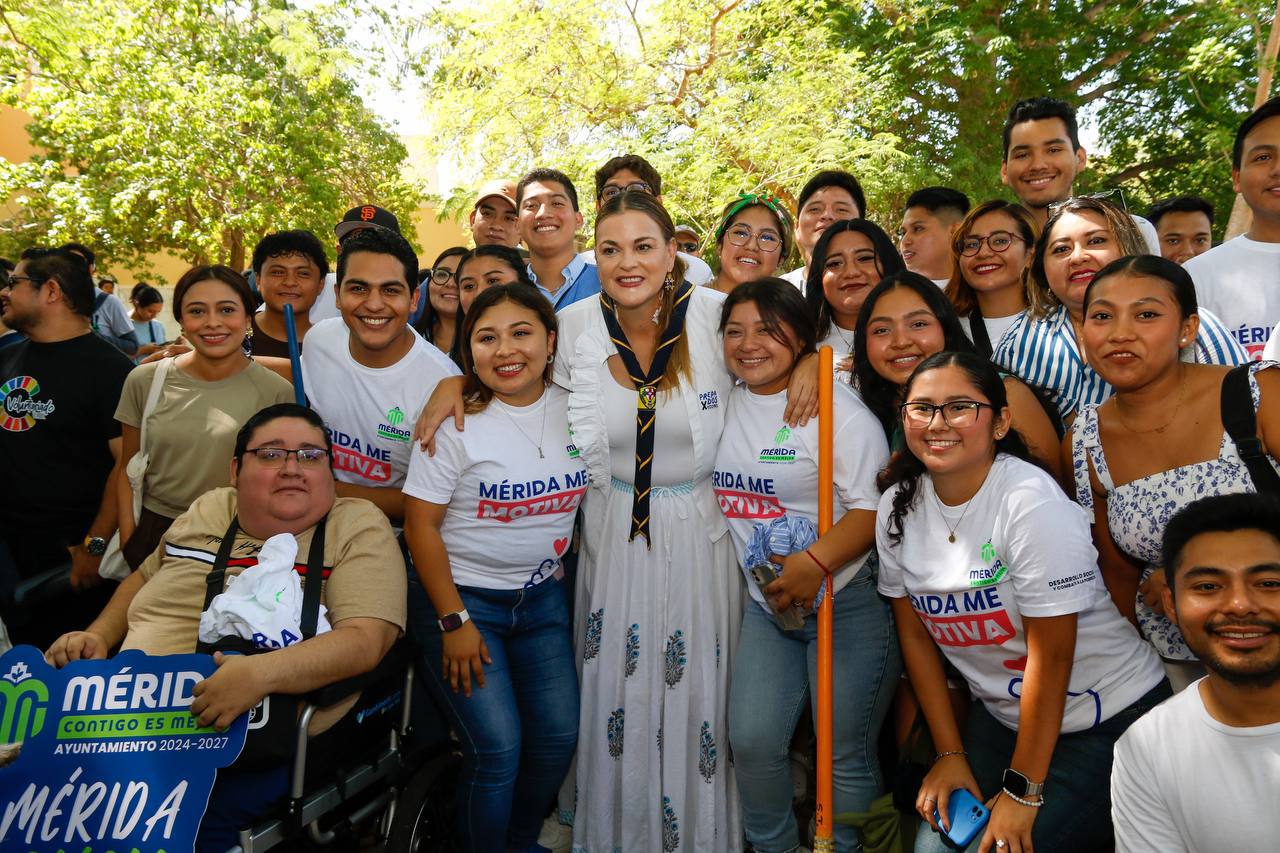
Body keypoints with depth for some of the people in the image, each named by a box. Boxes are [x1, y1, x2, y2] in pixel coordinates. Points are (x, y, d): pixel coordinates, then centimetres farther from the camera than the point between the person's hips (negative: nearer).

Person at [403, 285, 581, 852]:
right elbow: (421, 525, -13)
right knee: (498, 747, -10)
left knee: (558, 736, 5)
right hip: (463, 596, -4)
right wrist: (453, 622, -14)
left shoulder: (574, 410, -2)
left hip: (544, 597, 5)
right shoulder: (457, 422, -15)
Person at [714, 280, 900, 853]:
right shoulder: (729, 403, 7)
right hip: (766, 605, 6)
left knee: (846, 753, 4)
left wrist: (815, 563, -29)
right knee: (752, 742, 4)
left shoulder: (836, 406, -11)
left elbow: (874, 505, -17)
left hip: (848, 602, -5)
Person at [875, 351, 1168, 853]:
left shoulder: (1031, 501, -24)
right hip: (1001, 712, 5)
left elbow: (1050, 656, -21)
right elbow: (915, 634, 2)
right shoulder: (897, 506, -6)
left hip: (1108, 718, -5)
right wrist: (949, 752, 1)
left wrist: (1022, 789, -15)